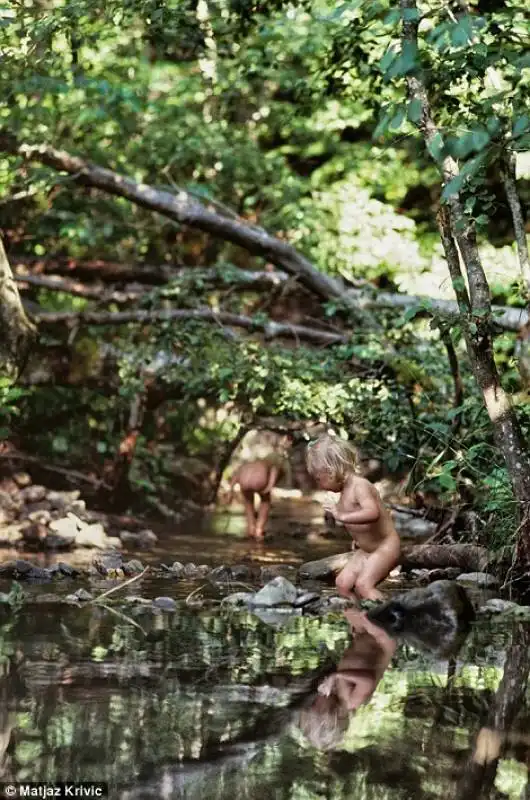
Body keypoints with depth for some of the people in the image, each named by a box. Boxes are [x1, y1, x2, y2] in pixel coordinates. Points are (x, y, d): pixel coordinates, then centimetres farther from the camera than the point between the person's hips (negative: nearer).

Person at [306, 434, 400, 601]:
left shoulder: (360, 486, -21)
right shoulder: (345, 491, 7)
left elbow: (373, 513, -40)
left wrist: (342, 516, -42)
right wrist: (358, 539, 14)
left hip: (385, 547, -10)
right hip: (366, 550, 10)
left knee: (363, 584, -24)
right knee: (343, 582, 1)